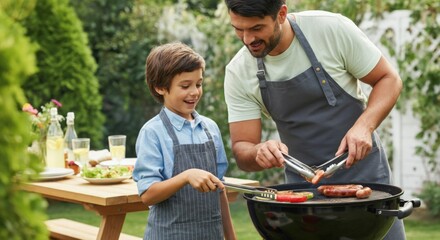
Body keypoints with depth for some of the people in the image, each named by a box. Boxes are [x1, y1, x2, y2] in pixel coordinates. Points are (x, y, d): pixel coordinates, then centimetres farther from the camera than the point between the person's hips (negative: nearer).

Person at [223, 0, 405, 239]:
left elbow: (388, 79, -6)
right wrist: (260, 152, -30)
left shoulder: (333, 29, -17)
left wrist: (365, 125, -23)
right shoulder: (238, 73, -10)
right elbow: (242, 151, -7)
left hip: (363, 173, -2)